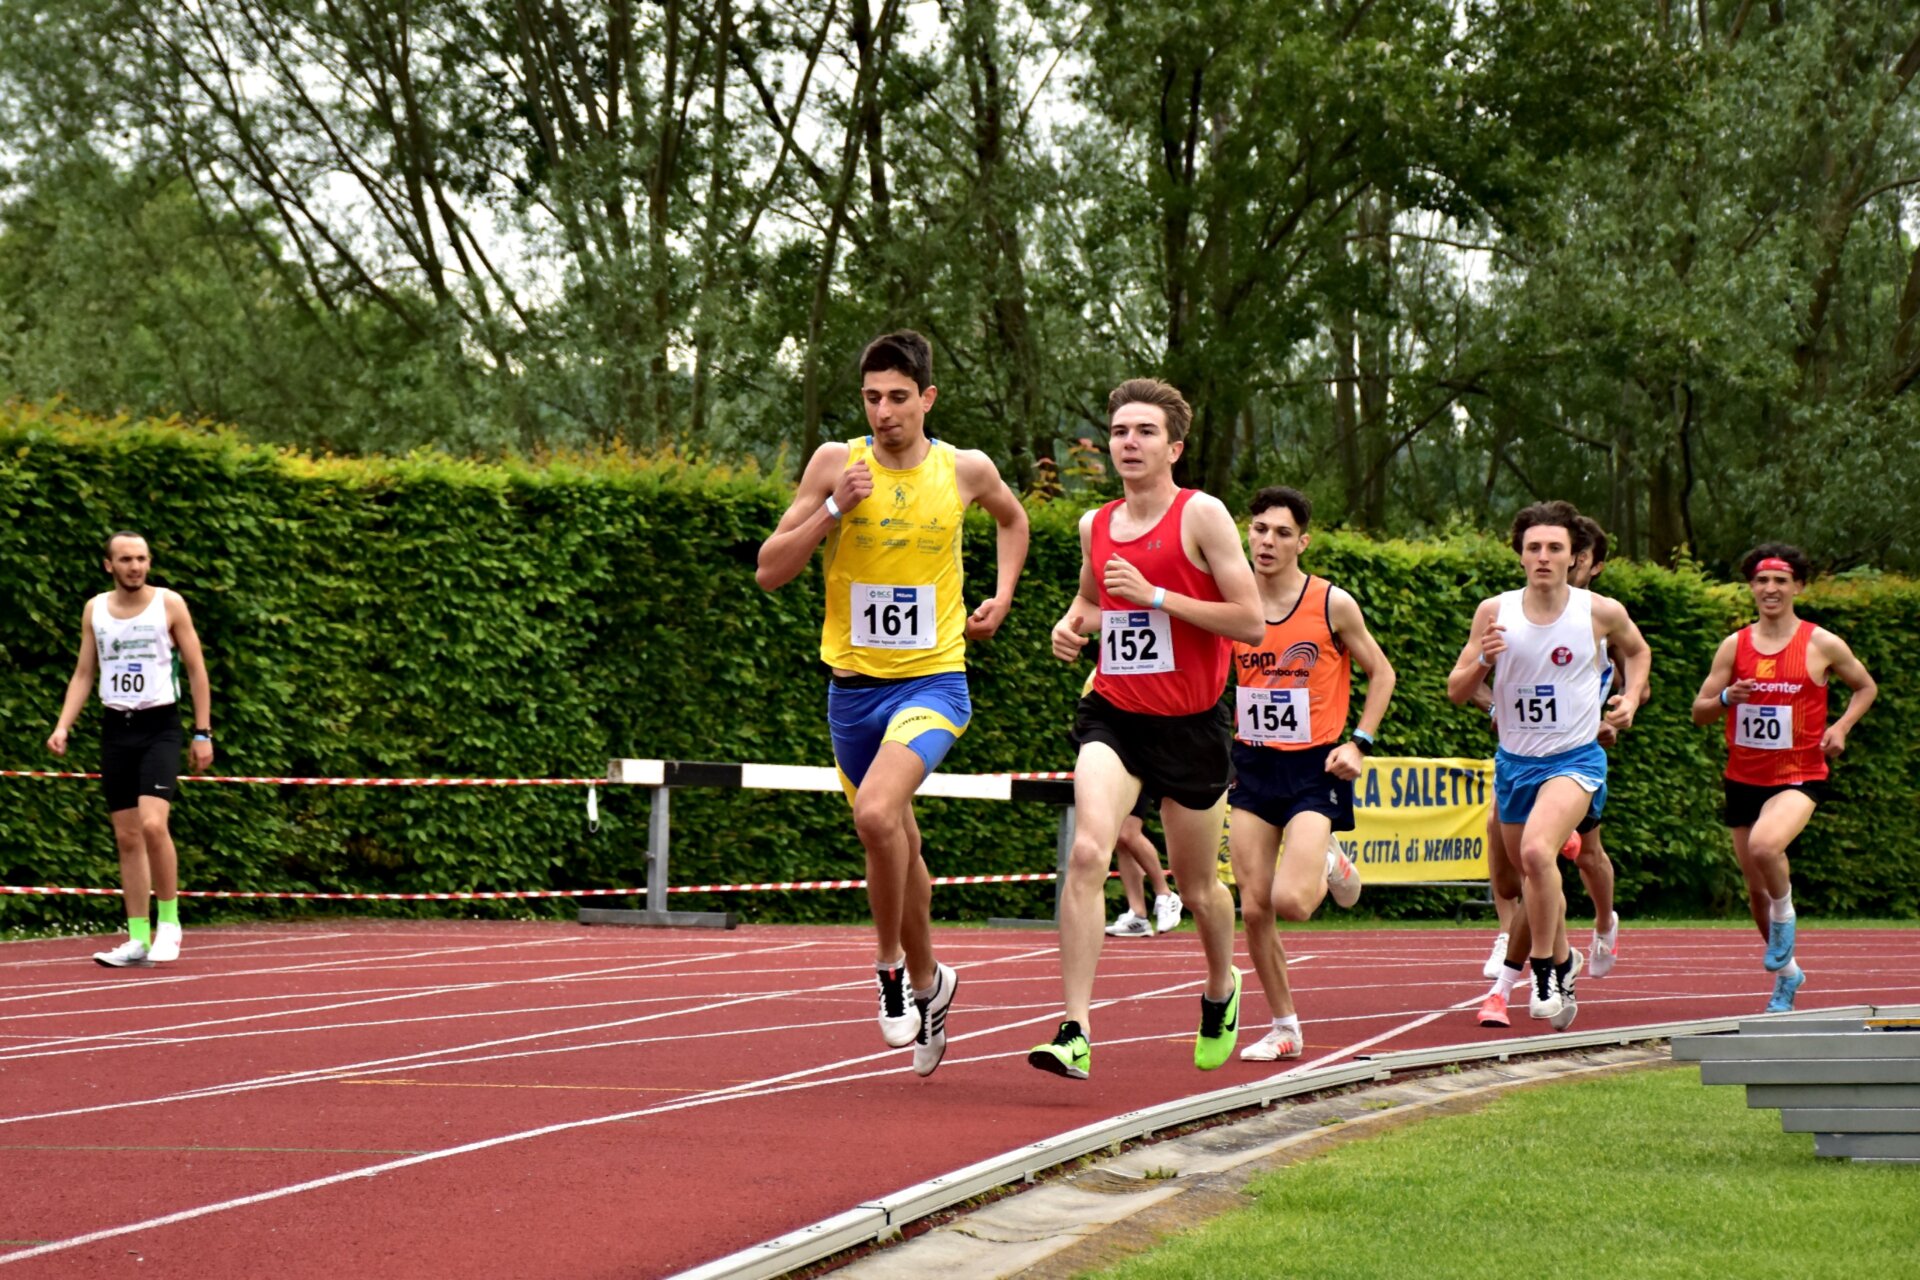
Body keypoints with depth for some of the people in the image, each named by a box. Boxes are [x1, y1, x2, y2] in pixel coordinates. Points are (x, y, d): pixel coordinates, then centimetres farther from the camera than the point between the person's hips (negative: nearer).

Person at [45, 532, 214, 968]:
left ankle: (168, 921, -5)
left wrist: (203, 733, -5)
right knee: (127, 838, 4)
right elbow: (83, 674, 13)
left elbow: (197, 670, 0)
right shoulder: (94, 610, 8)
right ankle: (139, 940, 8)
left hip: (159, 727, -4)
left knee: (152, 824, -21)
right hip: (115, 729, 4)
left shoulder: (169, 604, -3)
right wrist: (63, 726, -1)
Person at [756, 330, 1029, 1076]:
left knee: (877, 813, -27)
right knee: (894, 843, 16)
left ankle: (891, 967, -6)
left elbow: (1012, 519, 23)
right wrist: (833, 509, -18)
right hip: (854, 685, 2)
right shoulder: (836, 463, -5)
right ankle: (927, 981, 38)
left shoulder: (965, 470, -2)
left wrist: (1001, 597, 10)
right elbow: (769, 573, -6)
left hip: (933, 682, -2)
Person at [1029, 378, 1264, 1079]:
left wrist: (1156, 596, -18)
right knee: (1087, 852, -22)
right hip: (1112, 713, 3)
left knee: (1196, 886, 13)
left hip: (1190, 724, -3)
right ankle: (1076, 1032, -25)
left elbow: (1252, 622, -13)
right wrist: (1072, 623, 6)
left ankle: (1221, 989, 46)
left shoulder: (1202, 515, -8)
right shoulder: (1095, 525, 8)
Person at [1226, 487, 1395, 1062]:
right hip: (1252, 766, 4)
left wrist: (1359, 742, -6)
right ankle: (1284, 1029, 15)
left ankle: (1330, 864, 17)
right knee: (1254, 908, 0)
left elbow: (1381, 674, 4)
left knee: (1290, 901, -18)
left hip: (1314, 769, -4)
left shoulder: (1332, 604, -8)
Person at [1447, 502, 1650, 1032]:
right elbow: (1456, 691, 1)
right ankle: (1562, 959, 45)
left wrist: (1631, 698, 0)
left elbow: (1637, 650, 17)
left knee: (1537, 850, -30)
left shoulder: (1601, 612, -6)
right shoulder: (1494, 612, -3)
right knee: (1529, 872, 17)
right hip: (1514, 761, 4)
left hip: (1576, 759, -4)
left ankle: (1543, 967, -16)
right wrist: (1482, 660, -19)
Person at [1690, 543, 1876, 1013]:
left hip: (1799, 776, -4)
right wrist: (1727, 698, -16)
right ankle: (1787, 972, 34)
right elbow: (1698, 712, 6)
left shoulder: (1822, 645, -3)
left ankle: (1785, 916, -3)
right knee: (1756, 889, 11)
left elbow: (1866, 687, 12)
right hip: (1744, 779, 4)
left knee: (1764, 846, -34)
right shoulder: (1734, 647, 3)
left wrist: (1841, 727, -5)